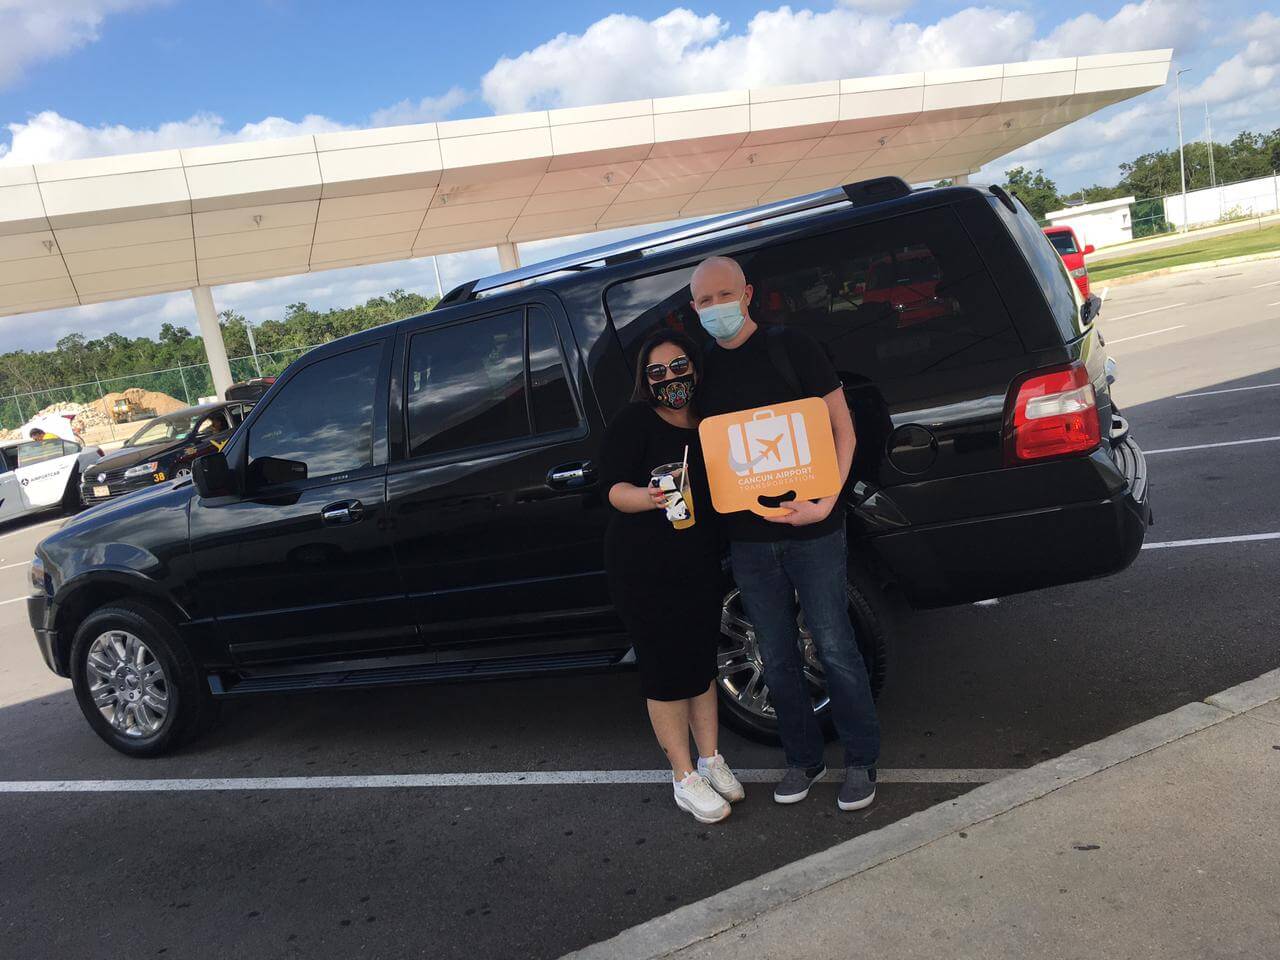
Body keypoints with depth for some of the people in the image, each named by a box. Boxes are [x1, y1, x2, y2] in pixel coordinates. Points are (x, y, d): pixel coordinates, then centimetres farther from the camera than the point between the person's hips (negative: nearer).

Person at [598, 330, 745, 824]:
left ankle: (710, 760, 31)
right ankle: (685, 777, 17)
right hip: (644, 571, -6)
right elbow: (614, 489, -14)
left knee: (702, 662, 15)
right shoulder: (633, 421, -8)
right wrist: (650, 497, -33)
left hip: (701, 565, 6)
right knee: (666, 672, 2)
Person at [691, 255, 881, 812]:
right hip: (748, 537, 4)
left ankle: (861, 760, 24)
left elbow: (843, 432, -5)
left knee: (834, 648, 5)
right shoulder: (703, 369, 8)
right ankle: (803, 759, 31)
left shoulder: (790, 348, -5)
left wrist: (826, 503, -18)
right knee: (777, 658, 12)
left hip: (811, 530, -4)